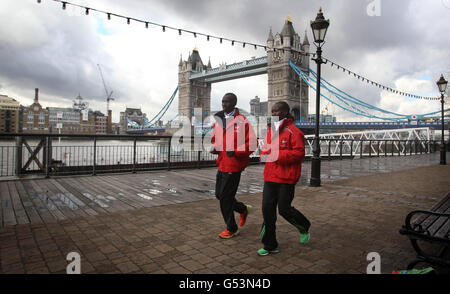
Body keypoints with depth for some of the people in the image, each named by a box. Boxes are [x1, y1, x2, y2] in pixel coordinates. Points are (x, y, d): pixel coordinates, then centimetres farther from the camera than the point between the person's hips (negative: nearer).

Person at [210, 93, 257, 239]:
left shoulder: (242, 121, -10)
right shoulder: (218, 120, 11)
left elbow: (252, 144, -13)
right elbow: (214, 139, 22)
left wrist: (235, 151, -24)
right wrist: (214, 147, 0)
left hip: (234, 165, -7)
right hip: (222, 164, 8)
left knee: (225, 196, 0)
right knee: (219, 194, 15)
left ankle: (231, 229, 20)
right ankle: (243, 209, 39)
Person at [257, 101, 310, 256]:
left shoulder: (293, 131, -11)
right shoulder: (270, 130, 13)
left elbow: (299, 153, -16)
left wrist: (277, 156, -22)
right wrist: (264, 155, 0)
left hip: (286, 178, -7)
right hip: (270, 176, 7)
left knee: (284, 209, 2)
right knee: (267, 208, 3)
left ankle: (304, 227, 35)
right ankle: (270, 245, 16)